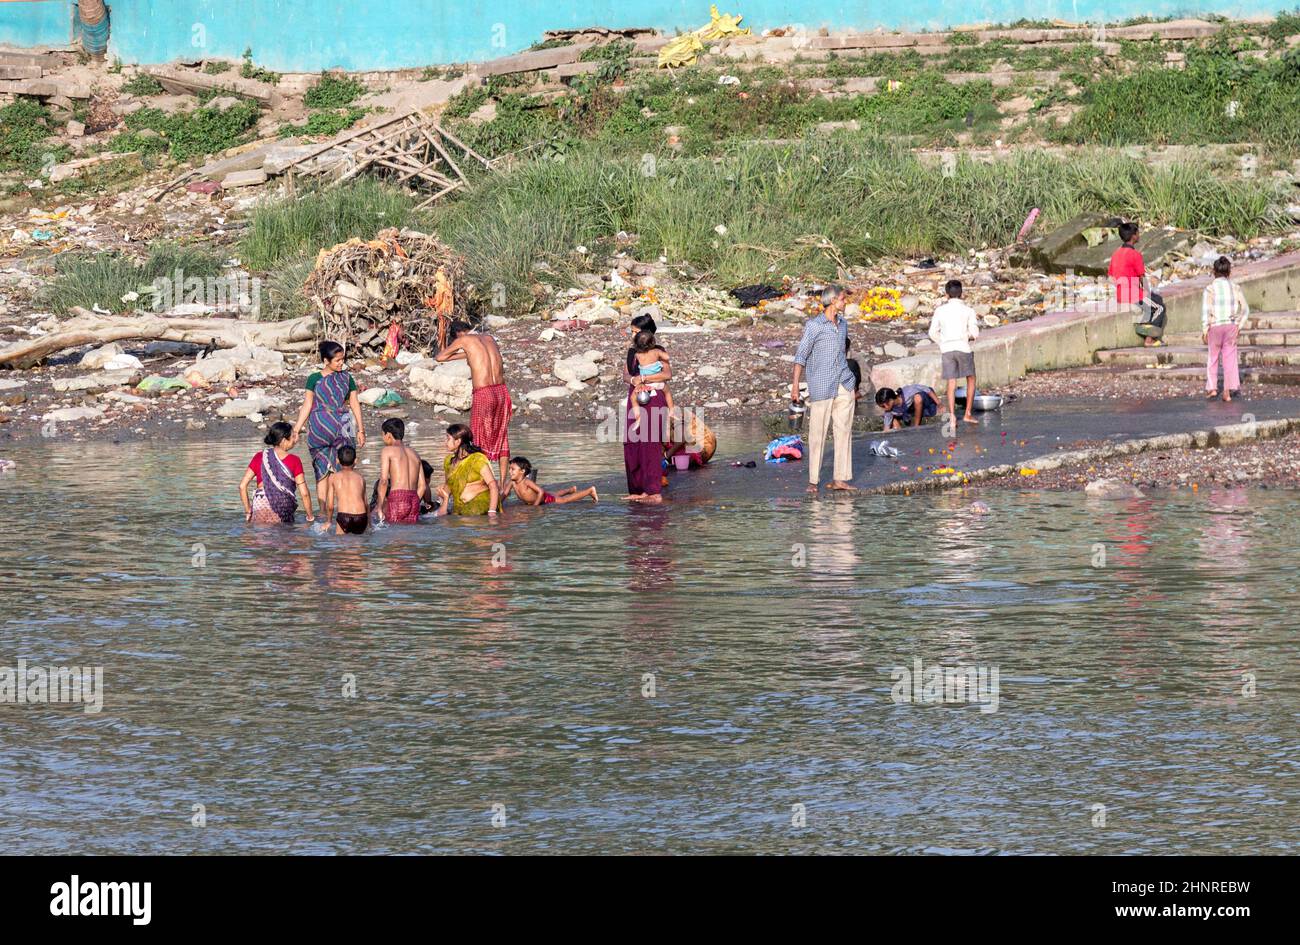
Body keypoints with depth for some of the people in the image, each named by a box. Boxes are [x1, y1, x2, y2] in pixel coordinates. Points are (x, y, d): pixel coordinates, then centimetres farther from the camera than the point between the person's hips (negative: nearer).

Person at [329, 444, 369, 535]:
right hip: (361, 518, 2)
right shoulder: (360, 477, 17)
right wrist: (369, 523, 36)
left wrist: (328, 522, 30)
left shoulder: (334, 477, 12)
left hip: (344, 517, -2)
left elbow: (330, 506, 13)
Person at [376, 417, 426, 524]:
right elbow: (422, 485, 18)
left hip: (397, 499, -6)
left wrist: (379, 507, -2)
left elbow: (383, 481, -6)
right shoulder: (415, 454, 21)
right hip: (414, 501, 6)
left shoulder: (388, 450, 5)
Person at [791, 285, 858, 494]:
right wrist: (795, 386, -16)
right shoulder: (814, 325, -7)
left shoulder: (843, 324, 13)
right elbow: (801, 356, -8)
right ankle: (813, 480, 4)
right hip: (821, 387, -6)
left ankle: (840, 479, 4)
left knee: (844, 430, 2)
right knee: (817, 433, -2)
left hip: (844, 385, 6)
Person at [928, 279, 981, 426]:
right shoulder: (968, 310, -2)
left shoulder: (940, 310, 5)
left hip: (946, 349, 2)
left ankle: (952, 416, -6)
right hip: (963, 348, -2)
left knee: (951, 383, 4)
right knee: (971, 380, 15)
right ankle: (968, 414, 11)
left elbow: (933, 333, 5)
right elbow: (975, 333, -5)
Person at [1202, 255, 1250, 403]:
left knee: (1212, 358, 14)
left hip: (1215, 326, -2)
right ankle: (1228, 391, 3)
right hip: (1231, 325, 2)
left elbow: (1206, 311, -10)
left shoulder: (1210, 289, -6)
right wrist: (1239, 326, 8)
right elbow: (1245, 309, 0)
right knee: (1230, 359, 7)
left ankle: (1212, 388, 7)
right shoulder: (1235, 287, 2)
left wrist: (1204, 331, -5)